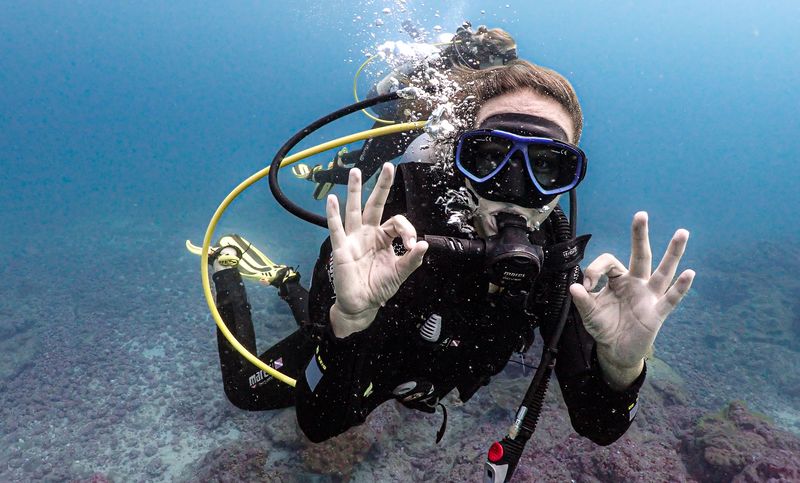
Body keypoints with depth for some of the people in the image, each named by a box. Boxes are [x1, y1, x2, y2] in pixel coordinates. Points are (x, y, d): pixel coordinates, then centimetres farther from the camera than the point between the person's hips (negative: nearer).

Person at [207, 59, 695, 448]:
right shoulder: (397, 216, -40)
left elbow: (598, 427, -23)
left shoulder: (552, 256, -27)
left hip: (421, 386, 4)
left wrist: (621, 367, -44)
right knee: (247, 392, 22)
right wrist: (348, 322, -57)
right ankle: (230, 262, 39)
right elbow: (317, 422, -38)